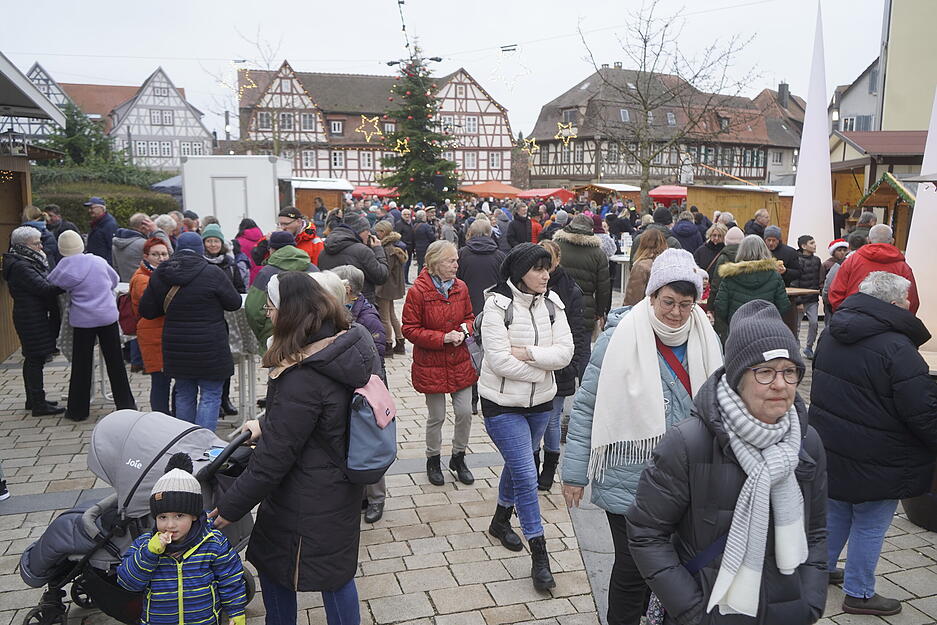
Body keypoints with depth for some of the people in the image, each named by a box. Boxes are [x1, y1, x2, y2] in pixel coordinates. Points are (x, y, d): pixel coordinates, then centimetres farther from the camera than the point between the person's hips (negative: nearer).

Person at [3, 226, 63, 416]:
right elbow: (44, 288, -24)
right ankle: (38, 404, 1)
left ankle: (34, 400, 27)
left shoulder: (28, 262, 13)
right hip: (32, 319, -10)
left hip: (33, 317, 10)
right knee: (36, 359, -5)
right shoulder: (20, 266, -18)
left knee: (33, 359, 17)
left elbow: (43, 285, 11)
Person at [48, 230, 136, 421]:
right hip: (108, 316, 1)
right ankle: (125, 404, 15)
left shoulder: (63, 268, -8)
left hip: (82, 320, -1)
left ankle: (78, 410, 16)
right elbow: (114, 280, 10)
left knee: (81, 365, 9)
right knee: (115, 362, 9)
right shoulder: (98, 261, -2)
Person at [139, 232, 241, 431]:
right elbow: (235, 302, -2)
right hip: (208, 347, -5)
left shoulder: (159, 274, 1)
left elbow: (146, 310, 8)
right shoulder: (212, 273, -13)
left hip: (175, 346, 5)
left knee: (184, 395, 17)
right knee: (211, 395, 3)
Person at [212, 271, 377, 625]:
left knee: (273, 567, 14)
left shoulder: (302, 377, -29)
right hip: (341, 486, 8)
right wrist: (267, 425, 15)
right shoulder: (349, 346, -3)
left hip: (309, 501, -8)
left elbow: (274, 455, -23)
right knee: (337, 572, 21)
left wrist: (230, 507, -11)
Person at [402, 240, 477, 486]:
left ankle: (458, 457, 28)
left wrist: (464, 330, -9)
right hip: (431, 365, -4)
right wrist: (443, 338, -20)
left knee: (465, 412, 5)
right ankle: (433, 460, 31)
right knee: (436, 416, 7)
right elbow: (410, 330, -12)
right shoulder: (418, 291, -14)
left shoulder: (460, 287, 1)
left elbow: (470, 317, 14)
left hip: (460, 362, 4)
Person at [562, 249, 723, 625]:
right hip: (630, 479, -4)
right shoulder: (622, 338, -14)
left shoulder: (706, 340, 0)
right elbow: (586, 408, -9)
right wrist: (574, 474, -9)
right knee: (633, 568, 3)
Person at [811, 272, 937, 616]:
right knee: (870, 524, 9)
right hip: (875, 462, -7)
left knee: (835, 510, 23)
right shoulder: (896, 348, -24)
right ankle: (859, 594, 22)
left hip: (830, 449, 8)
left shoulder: (832, 335, 3)